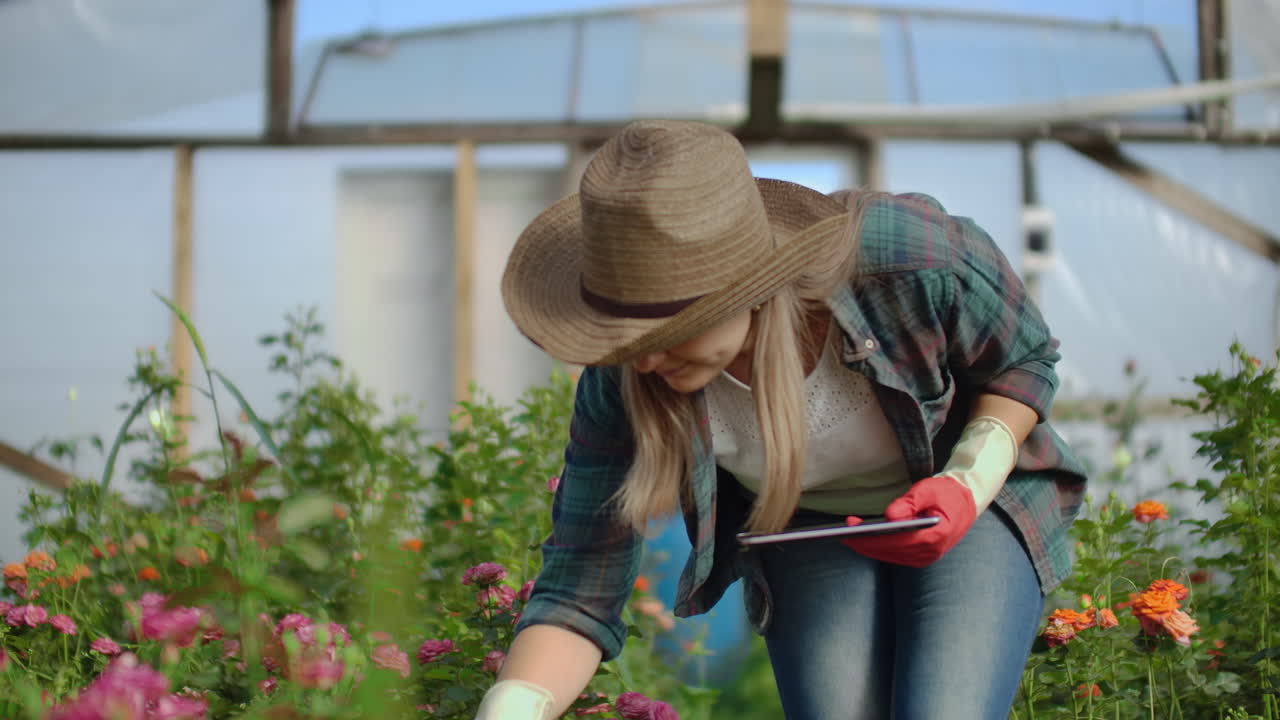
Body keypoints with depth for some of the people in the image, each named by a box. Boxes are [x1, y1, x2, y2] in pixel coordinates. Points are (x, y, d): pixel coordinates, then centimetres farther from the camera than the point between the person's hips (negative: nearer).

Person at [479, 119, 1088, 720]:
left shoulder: (916, 256, -34)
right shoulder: (623, 379, -28)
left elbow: (1025, 360, -11)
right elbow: (580, 589, -22)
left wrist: (969, 486, -28)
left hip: (970, 503, -2)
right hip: (809, 531, 2)